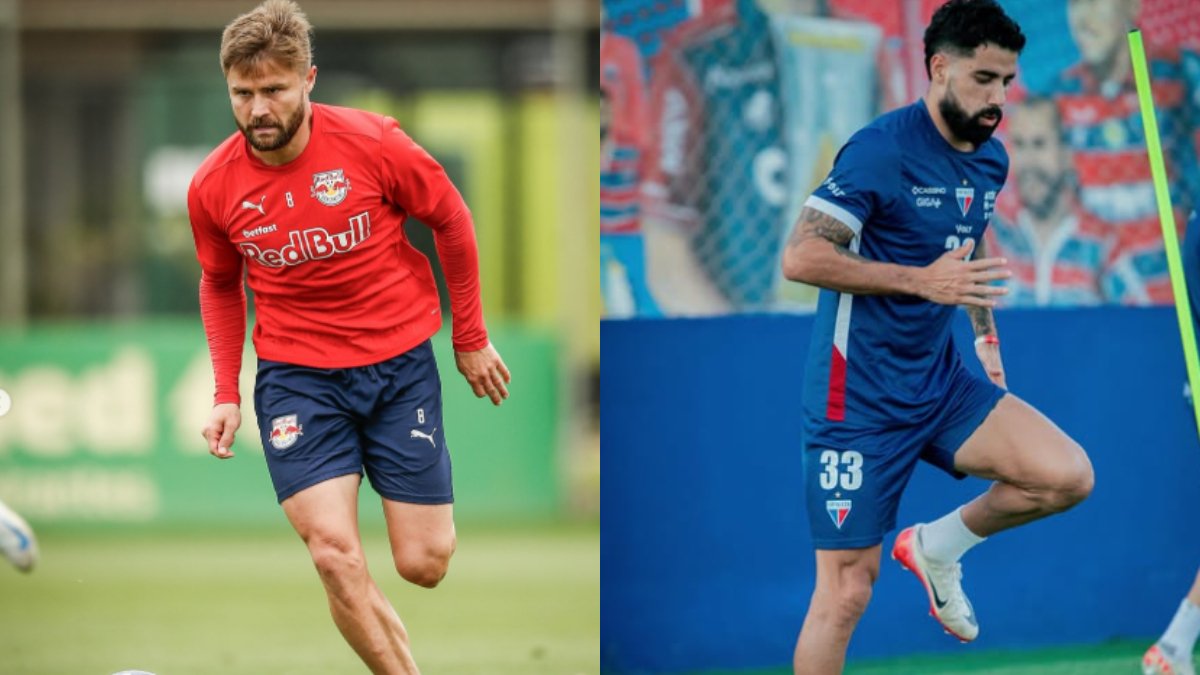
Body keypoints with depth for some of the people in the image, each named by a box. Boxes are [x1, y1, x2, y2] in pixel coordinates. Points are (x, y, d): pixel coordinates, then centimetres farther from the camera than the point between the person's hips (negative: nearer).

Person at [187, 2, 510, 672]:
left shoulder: (372, 143, -15)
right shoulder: (213, 187, -8)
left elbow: (452, 221, 1)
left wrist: (472, 339, 7)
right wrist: (227, 394, 5)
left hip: (399, 361, -1)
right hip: (297, 375, 1)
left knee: (424, 564, 0)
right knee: (336, 555, -17)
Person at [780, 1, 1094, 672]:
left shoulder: (990, 158, 6)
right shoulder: (882, 151, -18)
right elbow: (800, 257, -23)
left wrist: (987, 338, 22)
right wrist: (922, 280, -27)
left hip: (939, 383, 7)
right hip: (860, 400, -7)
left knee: (1068, 476, -12)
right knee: (847, 592, -7)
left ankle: (938, 546, 12)